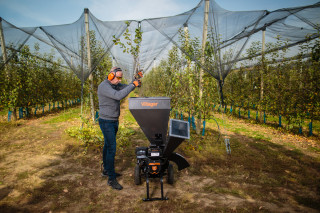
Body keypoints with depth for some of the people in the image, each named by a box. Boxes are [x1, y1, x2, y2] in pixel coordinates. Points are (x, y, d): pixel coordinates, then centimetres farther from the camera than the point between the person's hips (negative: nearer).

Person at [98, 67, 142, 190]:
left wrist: (136, 79, -12)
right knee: (112, 149, -8)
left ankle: (106, 170, 35)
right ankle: (111, 179, 3)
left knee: (108, 145, 19)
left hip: (114, 121, 9)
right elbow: (119, 96, -35)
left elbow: (127, 88, 5)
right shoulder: (103, 86, -22)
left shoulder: (114, 84, 7)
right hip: (106, 122, -9)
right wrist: (133, 85, -29)